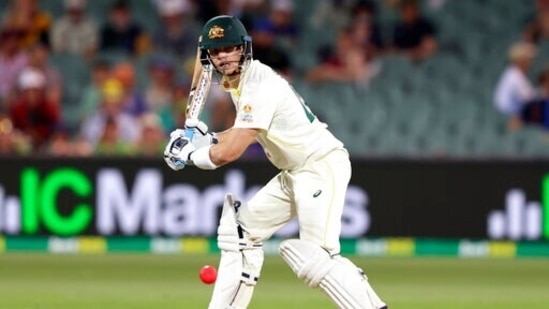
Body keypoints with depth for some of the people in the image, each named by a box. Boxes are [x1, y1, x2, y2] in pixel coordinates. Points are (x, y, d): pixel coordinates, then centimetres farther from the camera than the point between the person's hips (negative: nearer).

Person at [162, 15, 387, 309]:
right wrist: (207, 140, 10)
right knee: (242, 229, 13)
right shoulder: (236, 82, 8)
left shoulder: (260, 85, -22)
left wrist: (190, 154, -9)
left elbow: (230, 152, -25)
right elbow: (247, 131, 26)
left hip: (323, 165, -10)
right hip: (294, 173, 10)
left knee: (315, 256, -23)